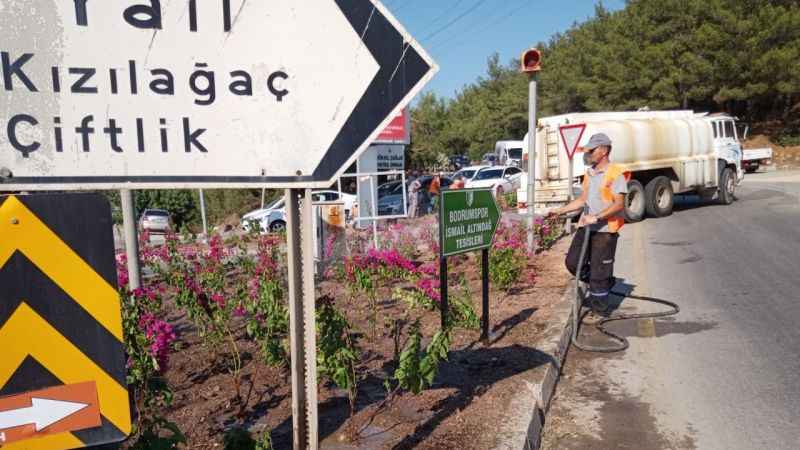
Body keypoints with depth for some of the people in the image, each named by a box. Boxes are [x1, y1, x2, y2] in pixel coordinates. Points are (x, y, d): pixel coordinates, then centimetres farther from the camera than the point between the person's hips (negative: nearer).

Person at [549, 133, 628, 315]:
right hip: (586, 227, 8)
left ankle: (600, 311, 16)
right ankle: (604, 282, 29)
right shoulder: (589, 173, 14)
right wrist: (561, 210, 12)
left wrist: (596, 217, -27)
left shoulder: (615, 174, -12)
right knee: (572, 262, 7)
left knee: (599, 272, -1)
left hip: (605, 230, -8)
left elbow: (619, 204, -19)